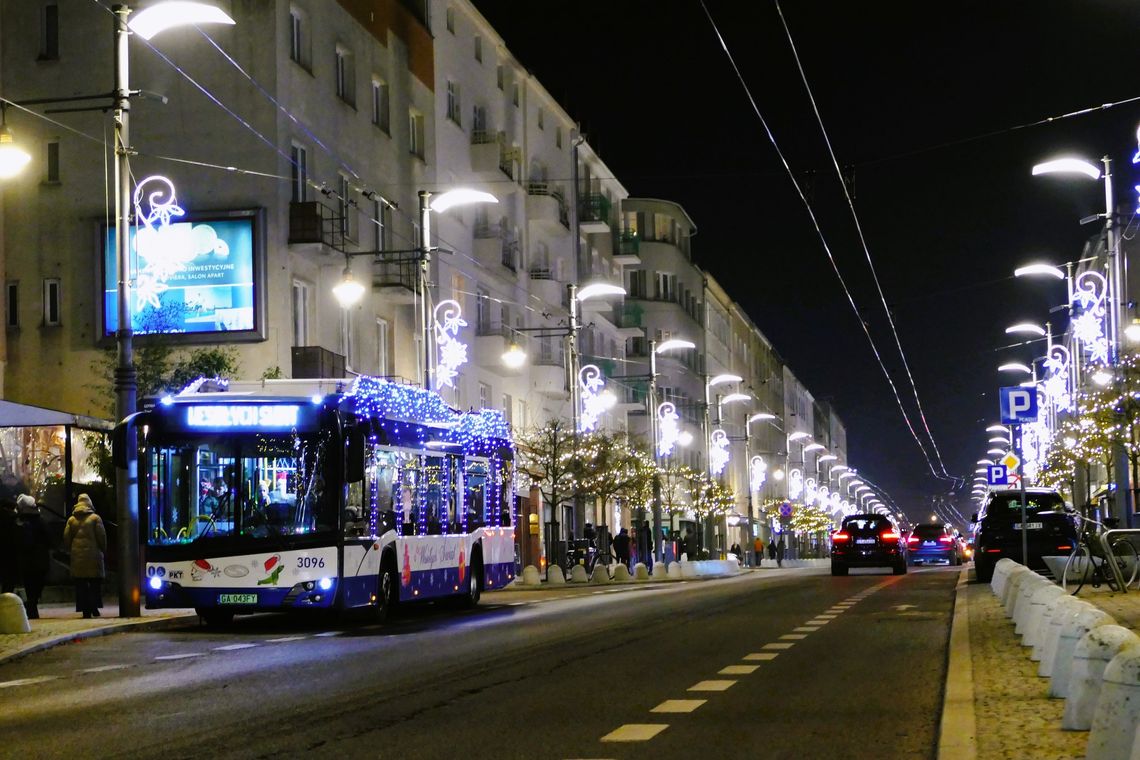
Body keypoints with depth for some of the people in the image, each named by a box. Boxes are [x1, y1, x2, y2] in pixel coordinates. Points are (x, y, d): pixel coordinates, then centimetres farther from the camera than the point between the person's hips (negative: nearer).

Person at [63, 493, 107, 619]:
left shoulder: (71, 520, 6)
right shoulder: (95, 518, -3)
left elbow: (66, 539, 7)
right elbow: (102, 537, -4)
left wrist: (71, 551, 19)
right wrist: (103, 550, 10)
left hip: (77, 557, 3)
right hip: (93, 555, -3)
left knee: (81, 585, 4)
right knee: (95, 584, 5)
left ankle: (85, 610, 1)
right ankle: (94, 607, -4)